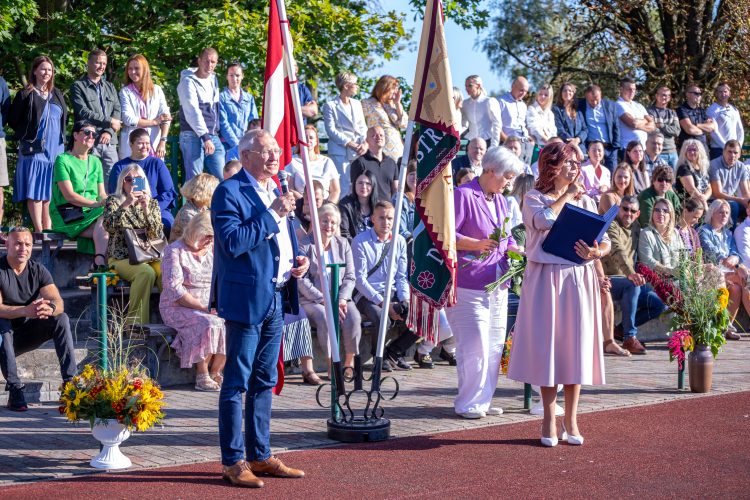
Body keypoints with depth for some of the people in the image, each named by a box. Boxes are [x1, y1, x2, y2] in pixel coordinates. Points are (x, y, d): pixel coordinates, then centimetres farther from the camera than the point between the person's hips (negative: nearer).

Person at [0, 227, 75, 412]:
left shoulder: (38, 270, -2)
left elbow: (59, 302, -15)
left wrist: (50, 308, -41)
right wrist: (25, 310, -46)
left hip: (29, 334, 4)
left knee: (61, 319, -18)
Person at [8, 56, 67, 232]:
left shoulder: (57, 95, 15)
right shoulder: (25, 95, 0)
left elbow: (64, 118, 23)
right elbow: (13, 120, 0)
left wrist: (60, 137, 11)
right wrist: (28, 134, -2)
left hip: (56, 148, 5)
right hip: (34, 149, -5)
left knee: (51, 190, 5)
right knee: (35, 192, -7)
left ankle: (48, 231, 10)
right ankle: (39, 231, -9)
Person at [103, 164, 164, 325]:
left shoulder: (152, 203, 15)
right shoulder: (113, 201, 8)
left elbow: (158, 235, 1)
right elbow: (108, 226, -12)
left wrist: (146, 210, -12)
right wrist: (126, 204, -22)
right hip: (122, 257, -3)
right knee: (146, 272, -34)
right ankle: (136, 323, -27)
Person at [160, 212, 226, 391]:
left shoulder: (212, 250, 14)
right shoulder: (175, 251, -5)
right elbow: (174, 289, -15)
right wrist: (203, 307, -21)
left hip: (211, 309, 6)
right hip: (178, 308, -6)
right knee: (209, 324, -34)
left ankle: (216, 373, -12)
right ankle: (202, 376, -22)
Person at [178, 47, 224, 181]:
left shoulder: (213, 79, 17)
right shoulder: (188, 81, -6)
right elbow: (192, 111, -14)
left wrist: (217, 132, 15)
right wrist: (205, 136, -21)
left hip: (213, 136, 7)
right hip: (193, 136, -7)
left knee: (221, 178, -1)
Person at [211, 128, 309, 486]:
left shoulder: (275, 191, 15)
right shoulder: (230, 192, -11)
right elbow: (232, 243, -22)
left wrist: (298, 259, 6)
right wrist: (272, 214, -20)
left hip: (277, 297, 9)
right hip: (247, 298, -9)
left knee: (264, 381, 14)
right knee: (237, 382, -2)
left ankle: (260, 455, 23)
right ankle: (233, 461, 4)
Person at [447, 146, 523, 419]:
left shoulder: (500, 201, 18)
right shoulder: (463, 195, -9)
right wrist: (478, 244, -24)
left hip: (497, 285, 9)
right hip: (468, 284, -9)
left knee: (494, 345, 11)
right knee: (474, 345, -8)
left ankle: (483, 400, 20)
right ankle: (468, 403, 2)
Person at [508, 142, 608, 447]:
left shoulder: (584, 201, 13)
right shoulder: (534, 199, 4)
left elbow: (605, 242, 5)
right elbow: (544, 219, -20)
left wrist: (596, 253, -18)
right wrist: (566, 195, -6)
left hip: (579, 280, 3)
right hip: (545, 278, -3)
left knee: (576, 346, 2)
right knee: (547, 345, -1)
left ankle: (571, 419, 10)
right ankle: (549, 419, 9)